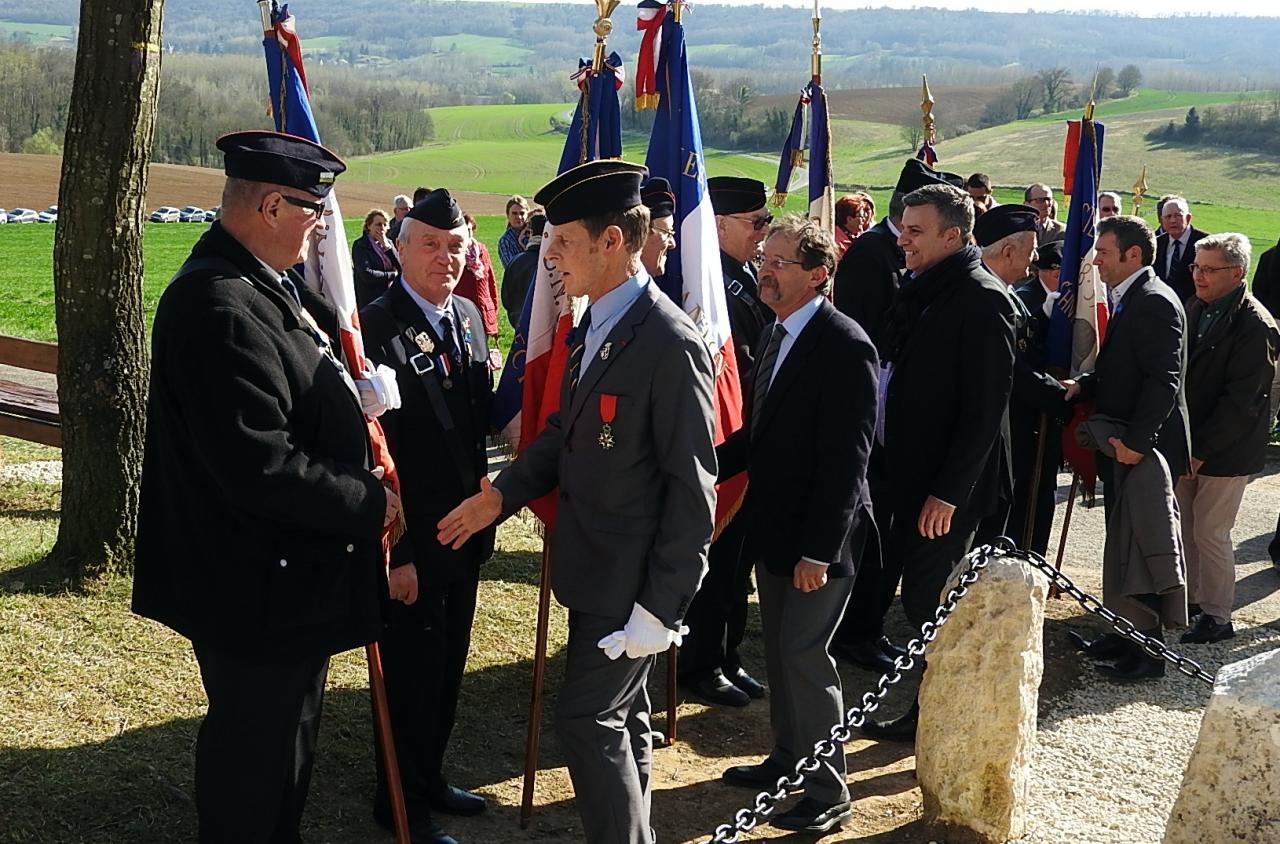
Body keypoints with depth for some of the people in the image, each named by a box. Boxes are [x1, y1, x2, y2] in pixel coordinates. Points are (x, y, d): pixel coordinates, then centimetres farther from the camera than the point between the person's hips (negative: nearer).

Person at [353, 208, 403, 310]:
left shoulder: (388, 243, 13)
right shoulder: (360, 245, -6)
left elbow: (401, 267, 4)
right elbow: (366, 274, -16)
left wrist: (387, 247, -7)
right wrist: (393, 275, -7)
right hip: (370, 300, -5)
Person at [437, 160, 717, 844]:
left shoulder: (671, 343, -21)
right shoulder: (593, 325, 7)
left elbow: (693, 488, -20)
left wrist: (662, 605, -20)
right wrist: (503, 494, 0)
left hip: (633, 581, -9)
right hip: (595, 568, 9)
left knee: (588, 719, -4)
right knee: (620, 718, 19)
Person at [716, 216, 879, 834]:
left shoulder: (845, 347, -19)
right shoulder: (778, 336, 9)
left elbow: (846, 459, -21)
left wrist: (818, 551, -22)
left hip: (816, 539, -8)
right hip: (772, 528, 9)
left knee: (804, 654, -4)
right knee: (780, 650, 17)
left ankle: (828, 791, 11)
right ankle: (788, 759, 34)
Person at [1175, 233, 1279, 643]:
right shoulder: (1195, 308, 6)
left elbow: (1241, 402, -20)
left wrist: (1201, 450, -18)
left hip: (1226, 451, -7)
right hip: (1188, 444, 7)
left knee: (1210, 532, 0)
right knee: (1185, 526, 15)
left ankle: (1217, 616, 14)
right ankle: (1190, 595, 31)